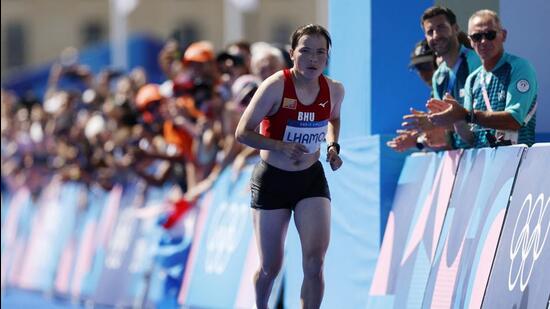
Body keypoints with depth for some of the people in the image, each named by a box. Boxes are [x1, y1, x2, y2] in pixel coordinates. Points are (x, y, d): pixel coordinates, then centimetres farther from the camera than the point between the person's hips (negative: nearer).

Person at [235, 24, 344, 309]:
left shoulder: (334, 90, -6)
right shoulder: (275, 87, -21)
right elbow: (243, 132, -17)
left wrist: (333, 146, -1)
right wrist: (281, 146, -30)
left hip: (312, 179, 3)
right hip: (272, 179, -3)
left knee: (315, 261, -14)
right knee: (270, 267, 8)